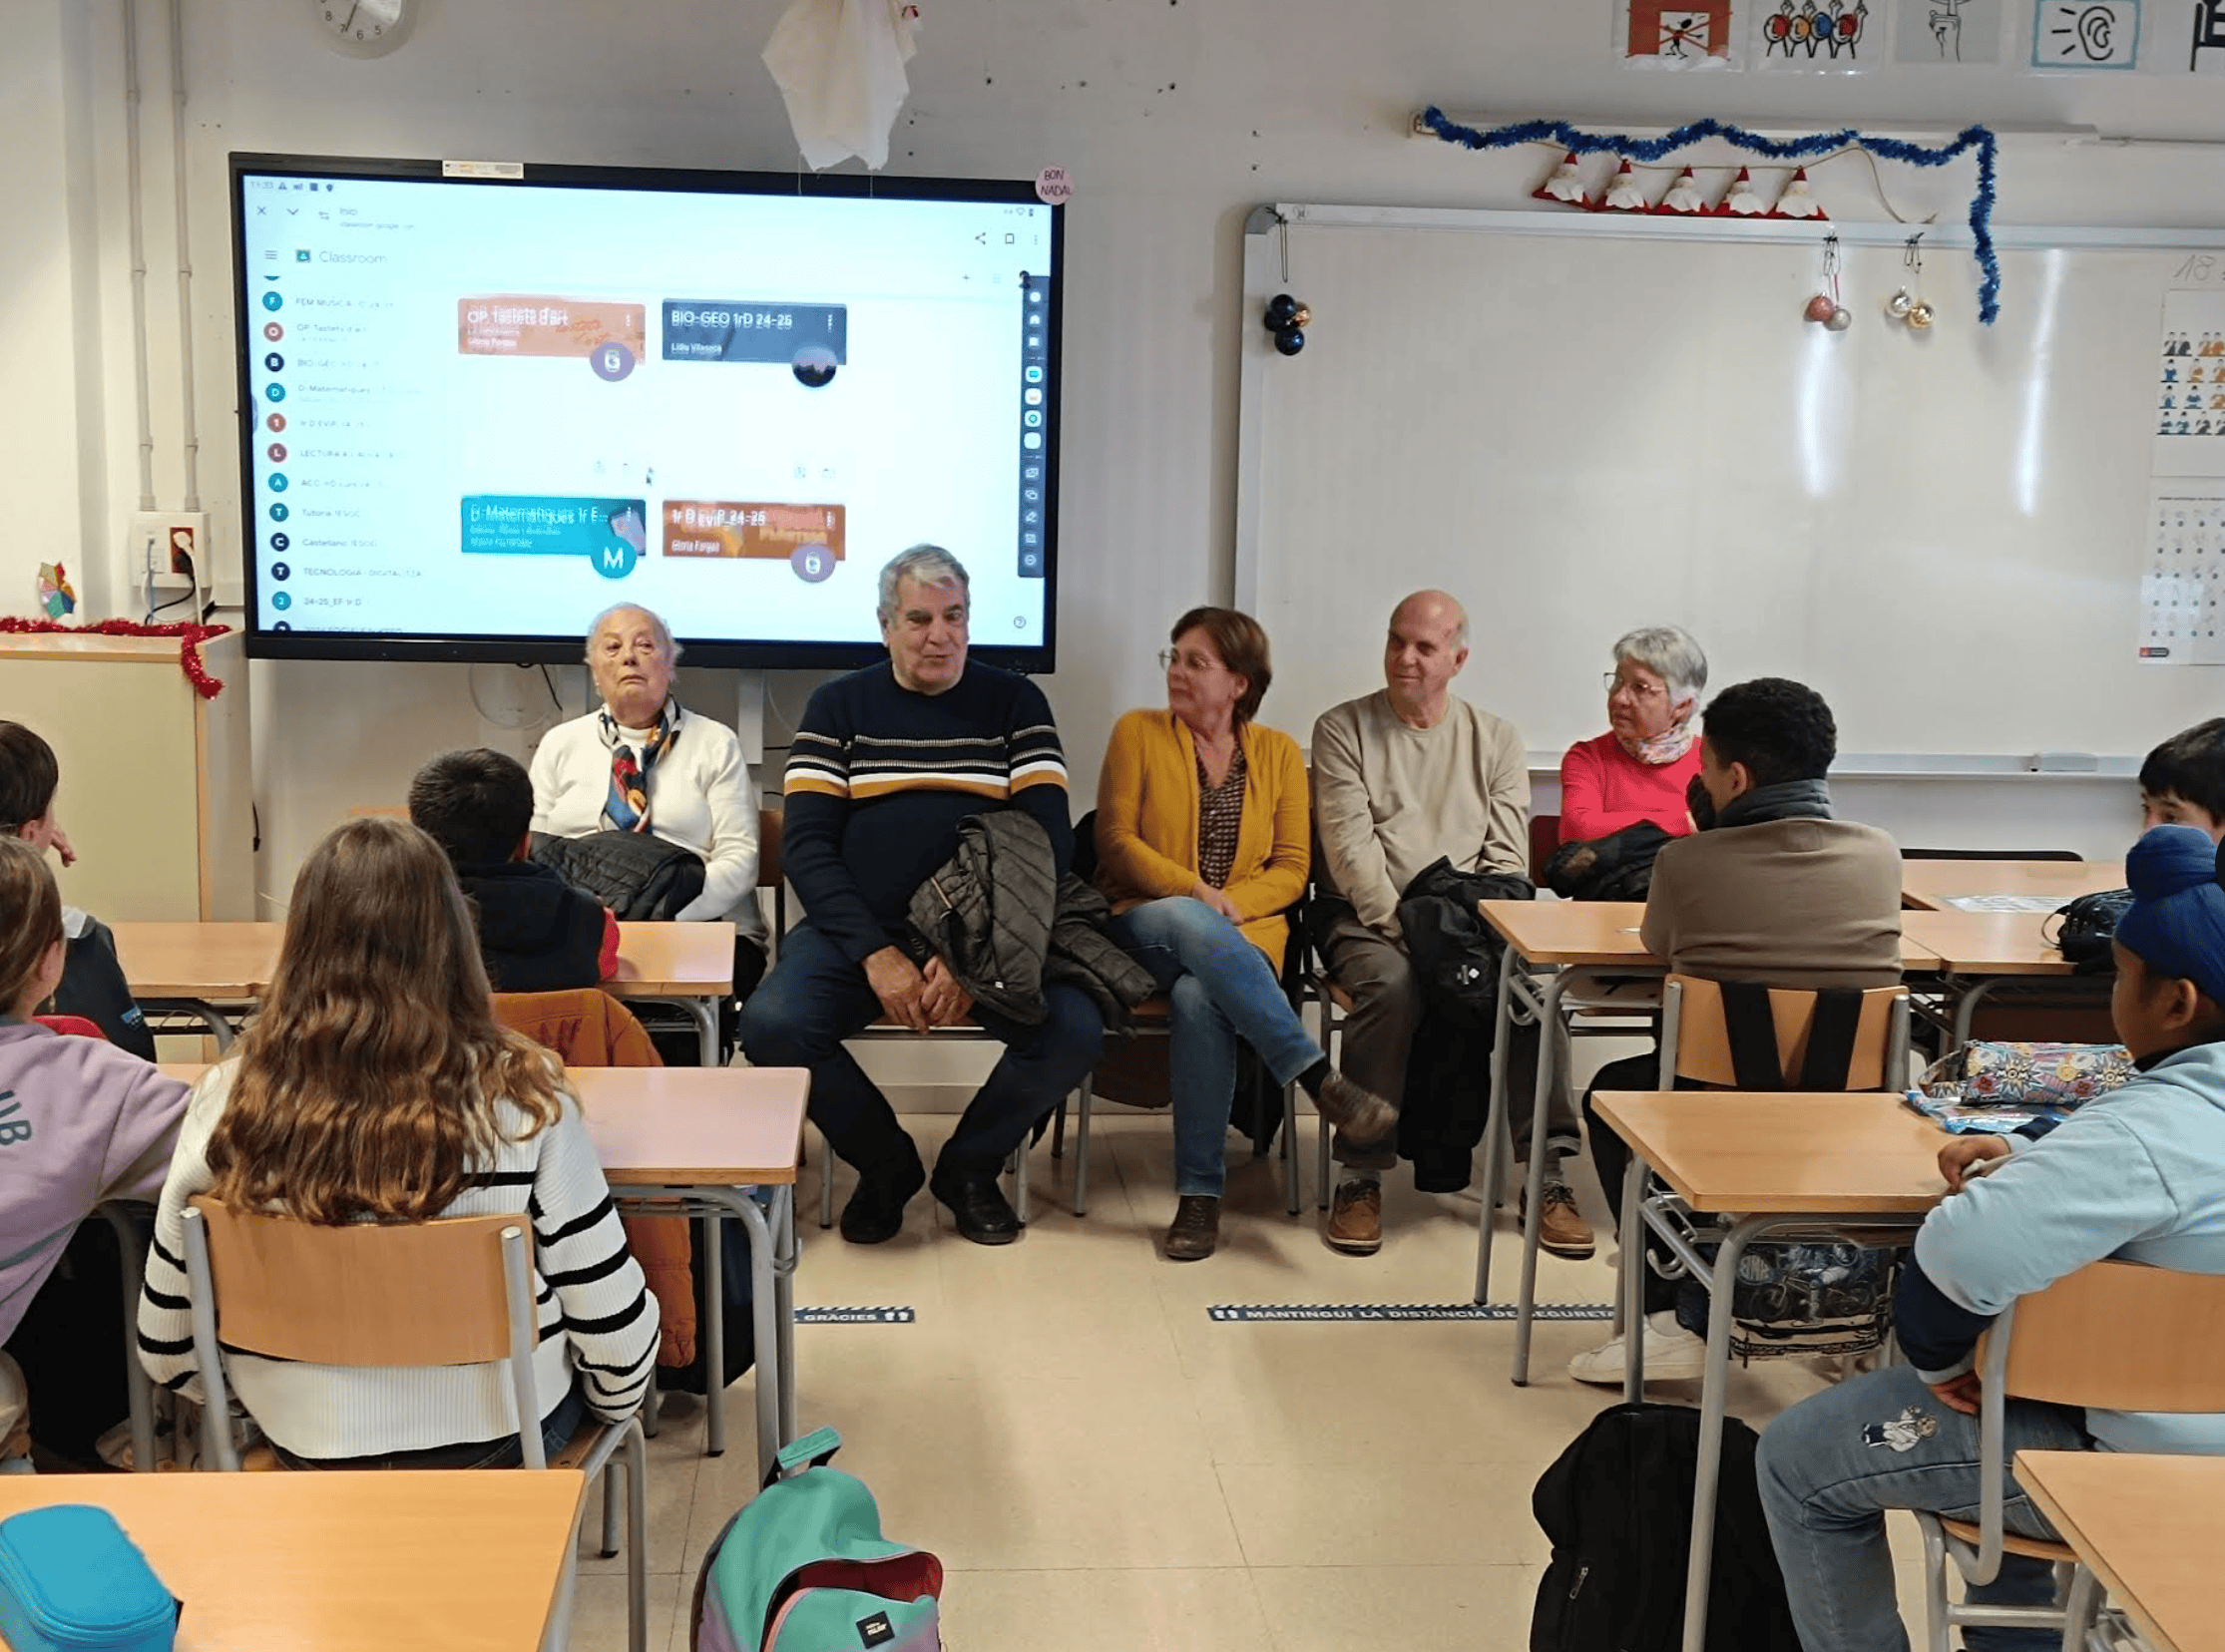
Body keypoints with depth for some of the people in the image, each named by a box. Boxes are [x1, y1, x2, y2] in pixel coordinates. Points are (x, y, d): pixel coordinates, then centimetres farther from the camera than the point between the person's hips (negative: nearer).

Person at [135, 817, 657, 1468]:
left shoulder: (228, 1101, -16)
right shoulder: (519, 1097, -22)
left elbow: (166, 1345, -6)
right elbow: (611, 1322, -15)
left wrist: (263, 1400, 14)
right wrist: (619, 1398, 7)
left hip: (303, 1438, 3)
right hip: (498, 1432, -2)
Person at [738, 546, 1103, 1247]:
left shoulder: (1015, 702, 8)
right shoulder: (838, 705, 9)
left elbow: (1051, 840, -1)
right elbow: (806, 844, 0)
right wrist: (876, 953, -16)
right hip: (858, 929, 0)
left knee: (1075, 1029, -26)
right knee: (771, 1025, -27)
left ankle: (969, 1166, 5)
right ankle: (886, 1163, 3)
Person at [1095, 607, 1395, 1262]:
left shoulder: (1278, 752, 12)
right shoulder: (1138, 733, 8)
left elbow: (1291, 868, 8)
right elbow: (1116, 841, 0)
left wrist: (1231, 903, -12)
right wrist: (1196, 893, -13)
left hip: (1240, 933, 1)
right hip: (1144, 927, 0)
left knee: (1199, 996, -36)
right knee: (1186, 922, -39)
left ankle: (1200, 1192, -29)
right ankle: (1320, 1077, -39)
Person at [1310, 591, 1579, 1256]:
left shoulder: (1496, 739, 13)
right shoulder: (1343, 729, 5)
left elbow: (1508, 857, 5)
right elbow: (1350, 850, -6)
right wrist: (1404, 926, -18)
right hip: (1367, 917, -2)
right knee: (1392, 982, -35)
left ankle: (1549, 1177, -21)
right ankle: (1360, 1178, -25)